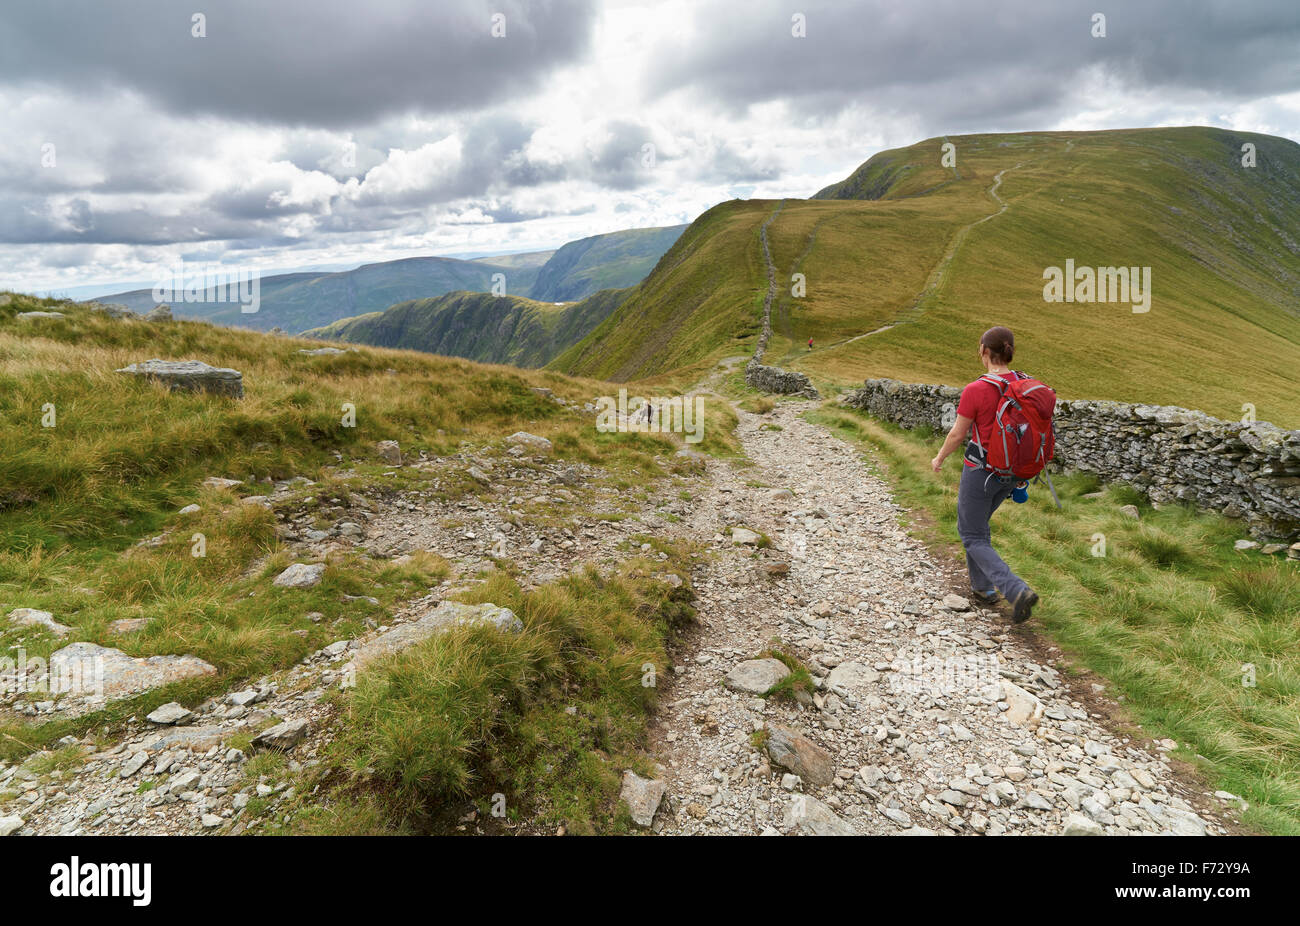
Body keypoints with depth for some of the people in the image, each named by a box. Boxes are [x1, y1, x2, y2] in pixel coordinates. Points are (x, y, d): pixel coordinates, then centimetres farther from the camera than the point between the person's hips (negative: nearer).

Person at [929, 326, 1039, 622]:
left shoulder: (975, 391, -21)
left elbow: (957, 434, -13)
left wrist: (939, 459, 6)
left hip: (980, 472, -7)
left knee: (973, 538, 8)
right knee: (977, 522, 28)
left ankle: (1017, 590, -11)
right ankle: (983, 587, 32)